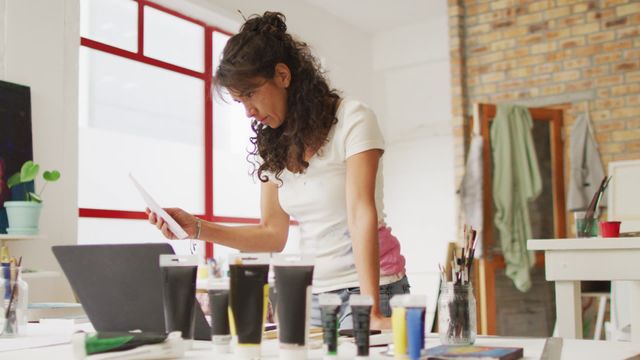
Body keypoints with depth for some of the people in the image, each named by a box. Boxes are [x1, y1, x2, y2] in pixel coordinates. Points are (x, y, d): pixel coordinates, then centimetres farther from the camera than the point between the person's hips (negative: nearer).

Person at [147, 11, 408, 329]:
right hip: (312, 293, 5)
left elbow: (361, 215, -19)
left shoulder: (352, 119, -10)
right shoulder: (273, 147, 8)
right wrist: (197, 228, -3)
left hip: (369, 285, -5)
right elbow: (273, 234, 8)